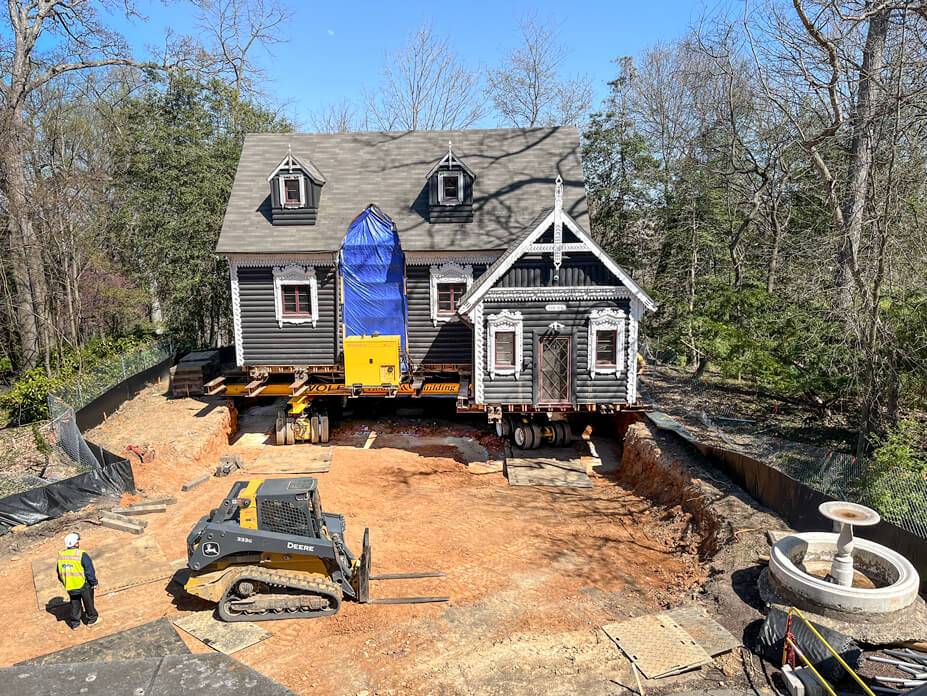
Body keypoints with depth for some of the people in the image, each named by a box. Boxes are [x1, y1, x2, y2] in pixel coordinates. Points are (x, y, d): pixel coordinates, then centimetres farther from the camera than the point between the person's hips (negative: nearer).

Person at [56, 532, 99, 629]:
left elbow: (59, 573, 9)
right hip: (83, 585, -5)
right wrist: (94, 583, -3)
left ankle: (74, 622, 31)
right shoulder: (82, 555, -23)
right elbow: (90, 571, -18)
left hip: (69, 586, 5)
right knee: (88, 602, 16)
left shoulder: (61, 555, -4)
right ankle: (91, 618, 30)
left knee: (74, 604, 22)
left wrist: (64, 582, 24)